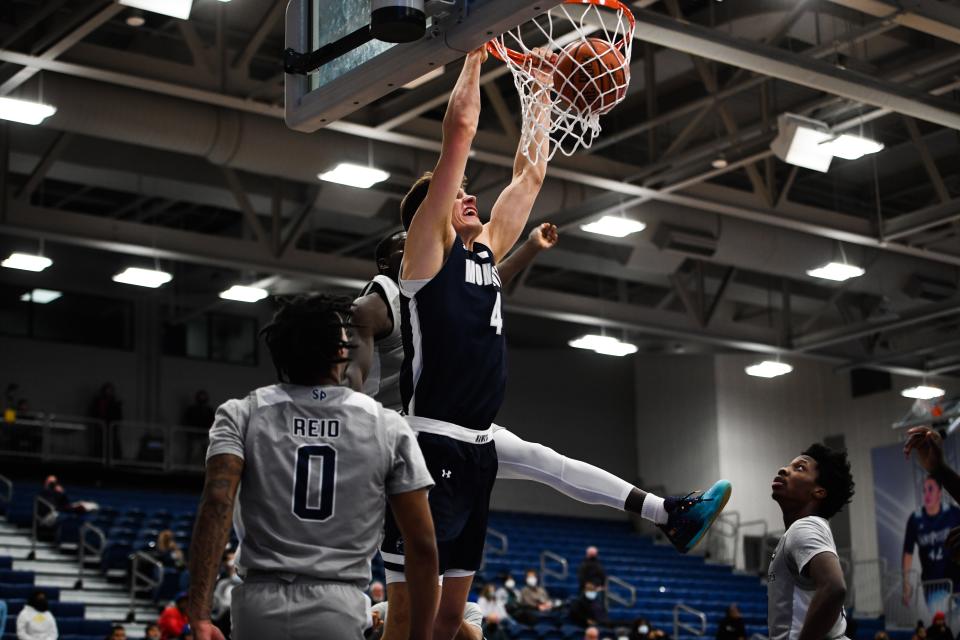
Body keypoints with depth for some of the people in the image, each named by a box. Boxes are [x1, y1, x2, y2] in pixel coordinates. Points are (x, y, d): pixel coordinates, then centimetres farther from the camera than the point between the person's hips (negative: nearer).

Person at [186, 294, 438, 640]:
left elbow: (217, 503, -12)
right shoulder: (389, 427, 6)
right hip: (339, 610, -1)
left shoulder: (241, 415, 5)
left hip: (259, 604, 1)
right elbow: (422, 546, 4)